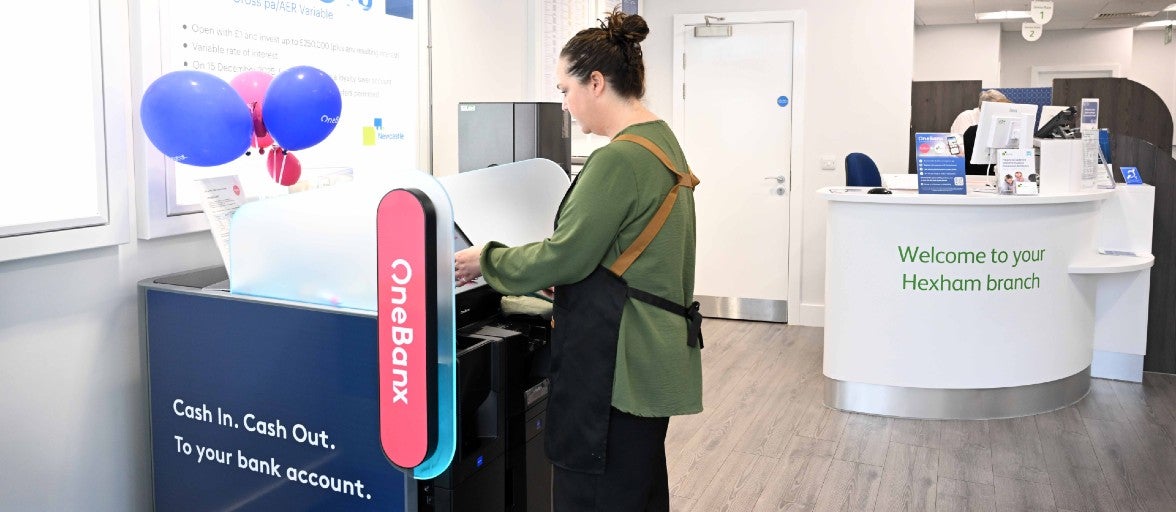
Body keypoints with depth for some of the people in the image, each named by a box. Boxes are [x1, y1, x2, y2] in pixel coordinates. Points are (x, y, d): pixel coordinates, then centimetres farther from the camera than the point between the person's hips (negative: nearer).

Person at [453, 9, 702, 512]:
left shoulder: (619, 158, -20)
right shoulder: (662, 140, 11)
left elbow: (565, 256, -17)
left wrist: (486, 261, -3)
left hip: (615, 363, -10)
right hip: (650, 355, 10)